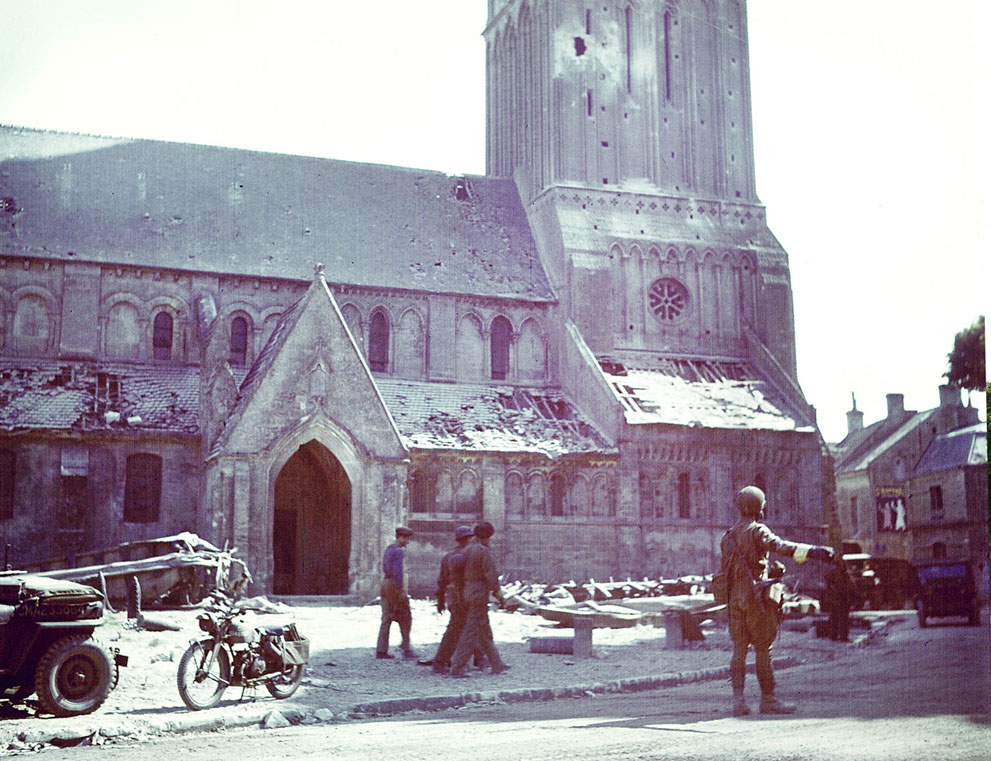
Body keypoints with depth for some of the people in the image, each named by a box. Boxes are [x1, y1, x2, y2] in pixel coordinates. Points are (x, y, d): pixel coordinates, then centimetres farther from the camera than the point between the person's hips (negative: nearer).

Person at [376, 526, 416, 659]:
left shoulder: (388, 549, 17)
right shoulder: (399, 551, -13)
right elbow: (398, 572, -20)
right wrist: (401, 591, -20)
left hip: (385, 583, 9)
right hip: (396, 586, -9)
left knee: (386, 618, 8)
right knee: (405, 618, -2)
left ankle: (381, 650, 6)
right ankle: (406, 648, -2)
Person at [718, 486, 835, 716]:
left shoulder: (728, 536, 15)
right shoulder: (757, 531, -7)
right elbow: (779, 546, -26)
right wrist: (811, 552, -37)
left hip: (735, 598, 7)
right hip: (755, 596, -7)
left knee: (739, 650, 7)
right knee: (763, 649, 1)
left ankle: (738, 699, 0)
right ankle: (768, 700, 5)